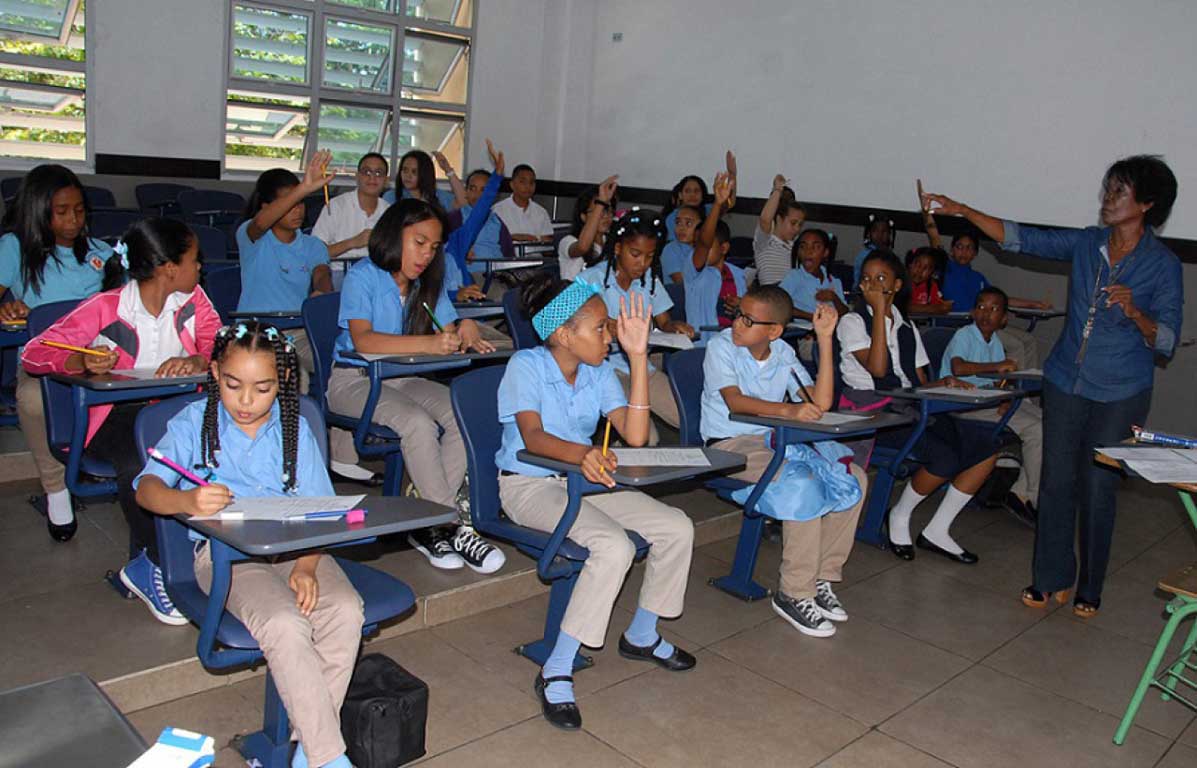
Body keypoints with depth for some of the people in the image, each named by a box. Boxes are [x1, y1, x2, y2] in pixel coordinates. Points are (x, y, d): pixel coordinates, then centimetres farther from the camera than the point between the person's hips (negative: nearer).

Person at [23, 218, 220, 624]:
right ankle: (154, 564, -12)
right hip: (117, 412, -3)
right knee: (139, 464, -36)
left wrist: (197, 362, -29)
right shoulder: (106, 308, -9)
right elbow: (34, 354, -10)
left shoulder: (192, 300, 3)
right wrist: (81, 361, -32)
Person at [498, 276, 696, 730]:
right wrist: (580, 453, -50)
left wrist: (638, 356, -13)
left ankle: (641, 636, 15)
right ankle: (555, 673, -20)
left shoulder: (600, 373, 3)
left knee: (676, 529, -8)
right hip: (529, 484, -6)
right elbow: (532, 436, -29)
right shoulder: (526, 366, -14)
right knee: (615, 547, -31)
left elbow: (635, 436, -11)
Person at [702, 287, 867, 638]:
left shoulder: (784, 354, 6)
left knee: (853, 479, -9)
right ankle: (795, 594, -15)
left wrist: (825, 338, -10)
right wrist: (787, 410, -38)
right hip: (729, 444, -6)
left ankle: (822, 578, 2)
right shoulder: (720, 346, -8)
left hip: (773, 439, 6)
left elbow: (821, 403, -7)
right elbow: (734, 400, -24)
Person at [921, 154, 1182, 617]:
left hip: (1120, 393, -3)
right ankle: (1053, 579, 20)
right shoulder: (1086, 244, 3)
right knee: (1057, 481, 7)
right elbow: (1020, 239, 3)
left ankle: (1089, 589, 20)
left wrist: (1134, 312, -26)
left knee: (1098, 487, 2)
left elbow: (1166, 342, -7)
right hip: (1066, 382, 4)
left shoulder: (1163, 264, -7)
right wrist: (961, 211, -5)